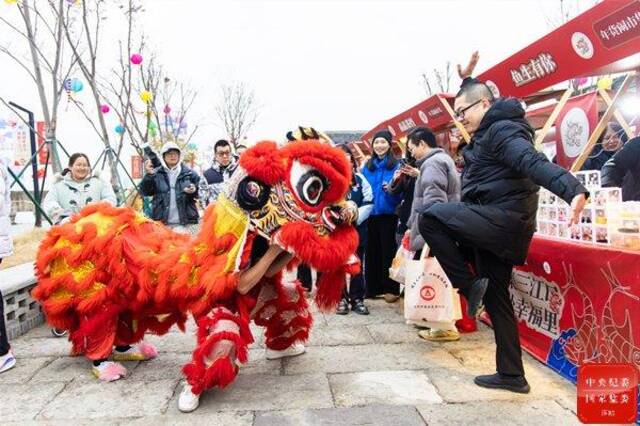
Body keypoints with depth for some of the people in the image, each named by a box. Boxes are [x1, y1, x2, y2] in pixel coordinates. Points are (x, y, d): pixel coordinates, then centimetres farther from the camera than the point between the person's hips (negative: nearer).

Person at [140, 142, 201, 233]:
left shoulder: (189, 173, 4)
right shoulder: (156, 174, 6)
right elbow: (145, 191, 1)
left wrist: (193, 190, -17)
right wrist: (148, 174, -13)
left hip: (186, 223, 0)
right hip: (162, 223, 1)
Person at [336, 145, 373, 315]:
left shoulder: (360, 179, 7)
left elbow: (368, 202, 2)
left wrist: (355, 218, -10)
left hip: (358, 229, 2)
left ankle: (357, 298, 18)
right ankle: (341, 299, 16)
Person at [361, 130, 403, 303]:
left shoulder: (396, 165, -2)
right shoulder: (367, 167, 10)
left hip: (388, 215, -4)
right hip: (370, 214, 4)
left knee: (388, 251, 2)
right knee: (371, 251, 9)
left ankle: (391, 289, 10)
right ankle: (373, 287, 19)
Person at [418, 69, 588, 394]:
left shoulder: (503, 130, -11)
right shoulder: (488, 132, 19)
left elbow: (536, 164, -29)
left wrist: (574, 190, -43)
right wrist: (467, 81, 50)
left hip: (504, 218, -10)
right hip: (498, 227, 10)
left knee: (430, 218, -17)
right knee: (495, 297, 12)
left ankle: (469, 285, -8)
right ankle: (511, 375, 21)